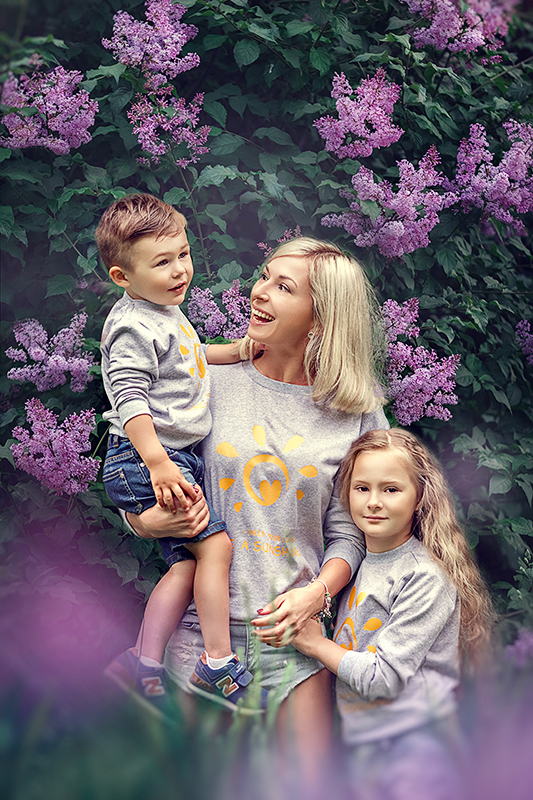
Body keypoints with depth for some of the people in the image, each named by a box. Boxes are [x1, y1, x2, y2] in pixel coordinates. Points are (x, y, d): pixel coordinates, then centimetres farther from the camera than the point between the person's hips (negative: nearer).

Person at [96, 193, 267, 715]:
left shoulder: (167, 312, 15)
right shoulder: (132, 327, -17)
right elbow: (129, 400, -25)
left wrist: (237, 351, 30)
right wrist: (159, 464, -31)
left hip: (179, 457, 10)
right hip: (144, 462, -10)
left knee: (186, 562, 7)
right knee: (215, 544, -12)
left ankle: (144, 663, 11)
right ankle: (218, 667, -6)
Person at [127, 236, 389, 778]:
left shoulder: (357, 414, 0)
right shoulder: (213, 383, -1)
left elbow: (349, 531, 2)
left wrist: (318, 591, -15)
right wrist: (149, 523, -15)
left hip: (294, 630, 0)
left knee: (312, 783, 4)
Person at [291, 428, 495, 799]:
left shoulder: (426, 578, -16)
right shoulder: (354, 564, 6)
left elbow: (381, 678, -19)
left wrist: (313, 642, -10)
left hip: (412, 744, -6)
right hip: (360, 742, 7)